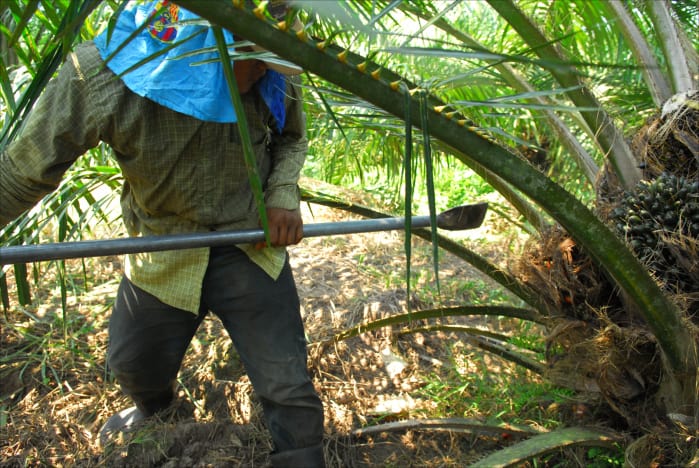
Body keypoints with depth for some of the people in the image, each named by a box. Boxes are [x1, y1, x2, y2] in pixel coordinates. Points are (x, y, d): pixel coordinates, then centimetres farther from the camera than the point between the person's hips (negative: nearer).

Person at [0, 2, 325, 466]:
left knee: (288, 390, -3)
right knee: (133, 363, 27)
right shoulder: (100, 75, -25)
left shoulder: (275, 78, -18)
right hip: (163, 256, 1)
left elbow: (292, 140, 4)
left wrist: (283, 197, -13)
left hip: (251, 250, 0)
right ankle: (153, 408, 65)